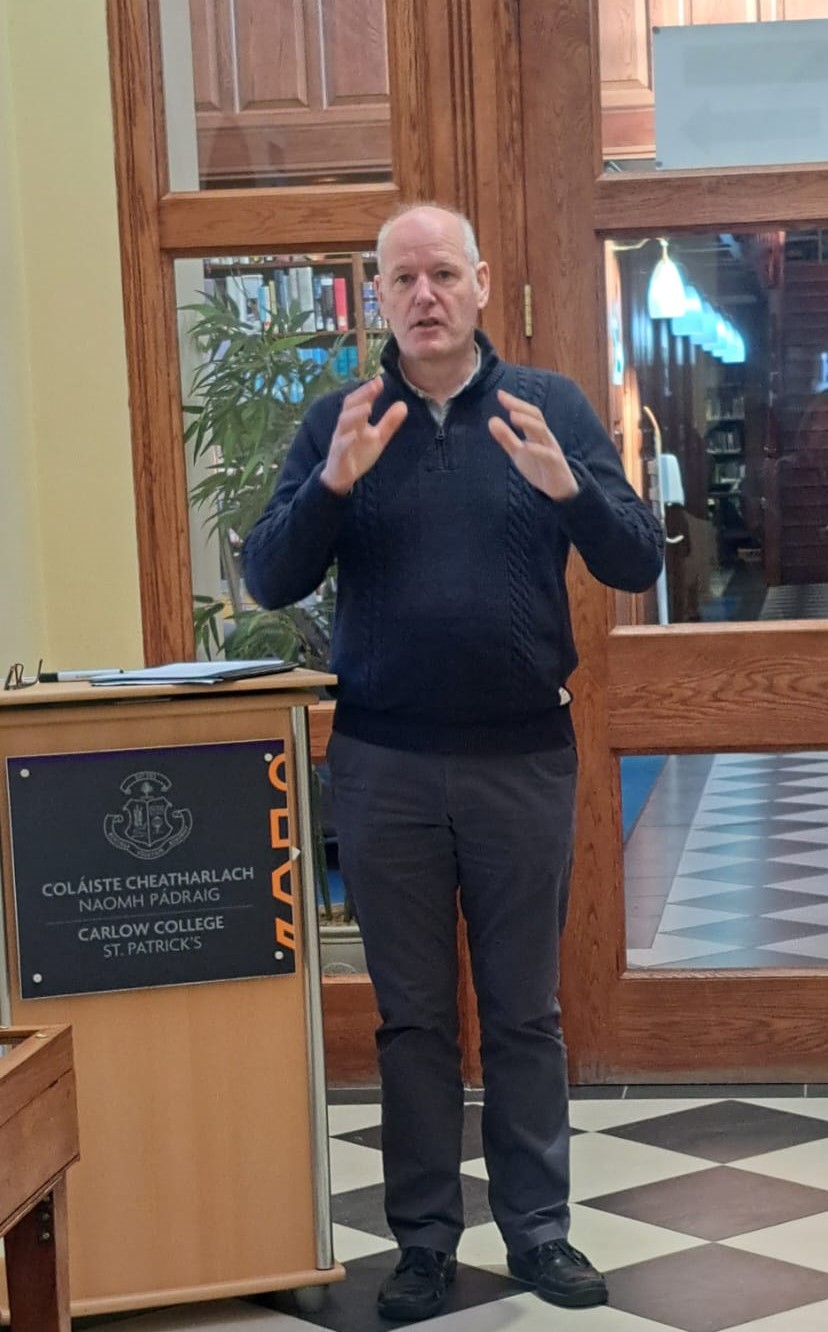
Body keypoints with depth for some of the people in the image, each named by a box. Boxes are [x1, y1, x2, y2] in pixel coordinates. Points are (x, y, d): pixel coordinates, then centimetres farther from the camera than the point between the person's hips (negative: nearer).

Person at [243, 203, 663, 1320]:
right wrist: (333, 483, -20)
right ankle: (425, 1240, 19)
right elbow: (269, 581, -3)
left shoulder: (551, 408, 2)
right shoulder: (340, 423, 3)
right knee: (412, 1015, 8)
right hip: (384, 764, 1)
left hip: (524, 756, 0)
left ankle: (539, 1230, 20)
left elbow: (638, 564, -3)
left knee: (524, 1010, 8)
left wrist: (565, 484, -22)